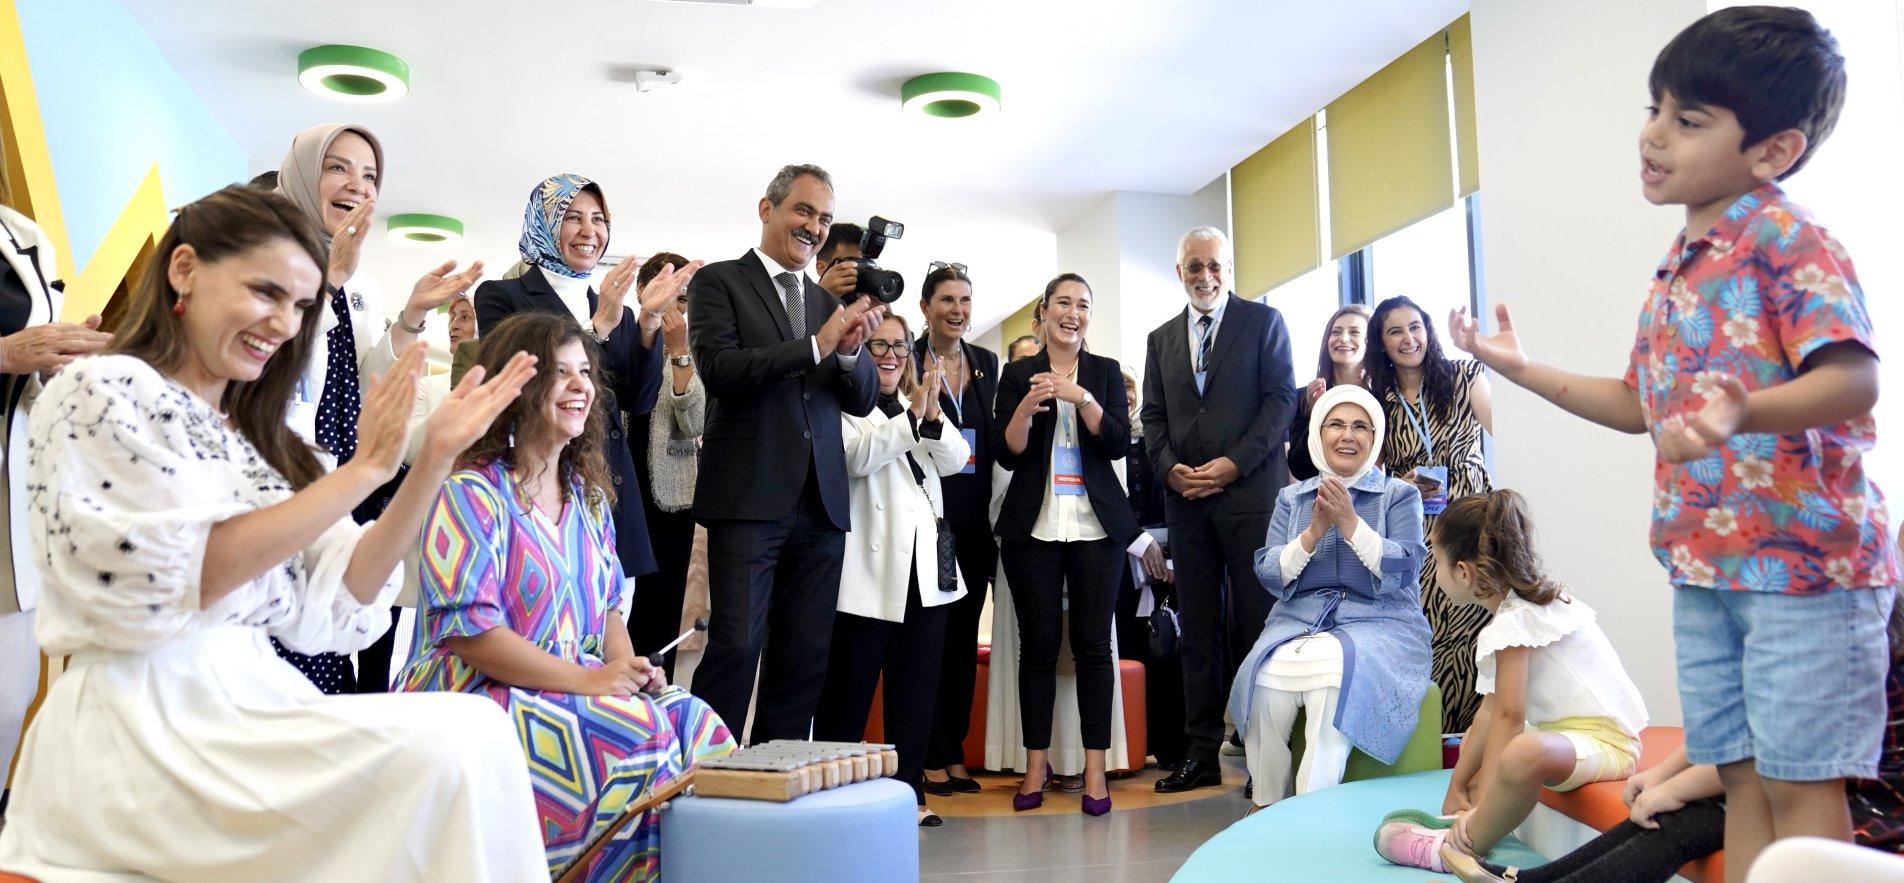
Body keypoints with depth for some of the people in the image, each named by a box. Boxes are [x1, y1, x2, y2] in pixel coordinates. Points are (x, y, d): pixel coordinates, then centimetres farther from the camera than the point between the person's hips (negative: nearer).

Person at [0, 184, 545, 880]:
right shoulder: (104, 392, -3)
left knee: (472, 732, -17)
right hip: (144, 728, -7)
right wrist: (364, 469, -16)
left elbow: (337, 603, 6)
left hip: (259, 705, 7)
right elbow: (182, 580, -16)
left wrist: (434, 459, -3)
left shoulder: (262, 441, 17)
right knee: (462, 740, -24)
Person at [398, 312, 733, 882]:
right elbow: (466, 629, -18)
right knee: (639, 731, -27)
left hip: (586, 683, 7)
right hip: (479, 695, -7)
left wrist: (626, 666, -5)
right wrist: (587, 679, -21)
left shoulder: (587, 493, 14)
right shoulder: (471, 492, -10)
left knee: (693, 722, -18)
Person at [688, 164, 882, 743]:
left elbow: (863, 401, 13)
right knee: (735, 649, -6)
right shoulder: (720, 282, 3)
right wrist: (817, 345, -18)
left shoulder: (828, 302, 19)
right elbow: (718, 368, -13)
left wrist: (850, 349, -8)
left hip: (821, 505, 6)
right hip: (749, 499, -5)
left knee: (804, 658, 8)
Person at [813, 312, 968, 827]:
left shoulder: (918, 406, 19)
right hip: (871, 567, -6)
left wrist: (933, 415, -12)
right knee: (850, 687, 2)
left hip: (926, 563, 6)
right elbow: (856, 457, -19)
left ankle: (908, 789, 16)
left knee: (918, 685, 8)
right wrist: (912, 418, -26)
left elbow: (955, 461, 6)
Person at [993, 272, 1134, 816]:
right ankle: (1036, 767, 9)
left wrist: (1081, 396, -15)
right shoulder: (1017, 374, 9)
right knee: (1038, 643, 1)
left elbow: (1118, 444, -1)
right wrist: (1026, 408, -16)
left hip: (1096, 524, 0)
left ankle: (1095, 770, 4)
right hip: (1034, 525, 0)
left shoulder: (1105, 372, 11)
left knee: (1093, 643, -2)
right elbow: (1006, 453, 2)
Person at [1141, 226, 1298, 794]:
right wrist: (1170, 468, -3)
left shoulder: (1263, 322, 6)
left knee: (1255, 623, -3)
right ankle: (1201, 753, 10)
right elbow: (1154, 417, 15)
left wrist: (1236, 462, -12)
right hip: (1186, 498, 4)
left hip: (1249, 492, -4)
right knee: (1197, 629, 6)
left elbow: (1282, 399, -3)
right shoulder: (1161, 339, 18)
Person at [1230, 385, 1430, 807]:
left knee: (1335, 668, -36)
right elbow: (1270, 575, 5)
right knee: (1267, 677, -31)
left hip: (1378, 625, -2)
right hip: (1297, 624, 2)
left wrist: (1350, 523, -15)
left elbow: (1403, 571, -6)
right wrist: (1313, 532, -9)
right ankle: (1268, 808, -13)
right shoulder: (1292, 498, 17)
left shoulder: (1400, 495, 10)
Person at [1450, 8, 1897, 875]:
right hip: (1704, 561, 8)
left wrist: (1743, 413, -42)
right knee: (1739, 771, 13)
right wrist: (1523, 369, 21)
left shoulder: (1786, 237, -11)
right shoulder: (1674, 270, 14)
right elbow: (1642, 405, 23)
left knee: (1799, 778, -1)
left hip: (1803, 552, -8)